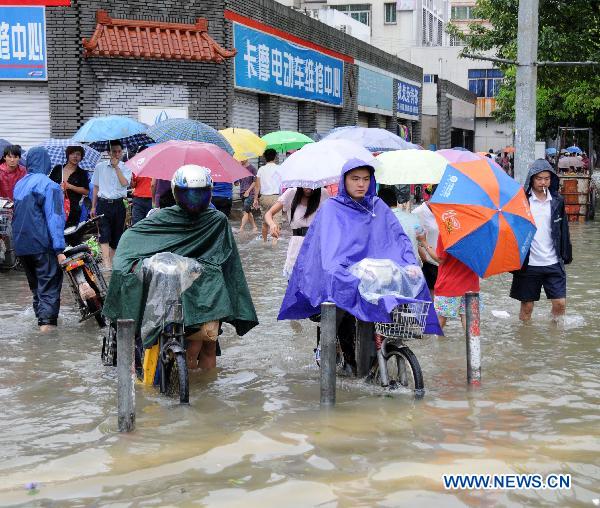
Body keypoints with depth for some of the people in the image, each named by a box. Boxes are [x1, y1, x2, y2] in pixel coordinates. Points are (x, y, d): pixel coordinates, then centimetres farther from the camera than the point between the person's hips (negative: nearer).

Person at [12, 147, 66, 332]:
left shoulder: (19, 185, 10)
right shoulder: (50, 186, -12)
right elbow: (54, 218, -16)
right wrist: (59, 249, -17)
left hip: (21, 245, 7)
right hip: (42, 245, -7)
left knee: (35, 284, 18)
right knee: (49, 284, -2)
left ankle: (41, 317, 24)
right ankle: (47, 320, -11)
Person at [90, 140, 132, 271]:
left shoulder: (125, 168, 5)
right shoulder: (100, 166, 8)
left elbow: (124, 183, -15)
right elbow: (96, 187, 12)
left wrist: (116, 167, -12)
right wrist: (93, 207, 10)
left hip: (118, 204, 1)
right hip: (103, 204, -1)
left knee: (116, 235, 6)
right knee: (104, 233, -15)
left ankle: (111, 261, 18)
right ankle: (106, 264, -23)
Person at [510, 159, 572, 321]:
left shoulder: (557, 201, 6)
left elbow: (563, 229, 13)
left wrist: (566, 254, 9)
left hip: (553, 263, 3)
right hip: (528, 263, -3)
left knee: (560, 303, 0)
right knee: (527, 306, 7)